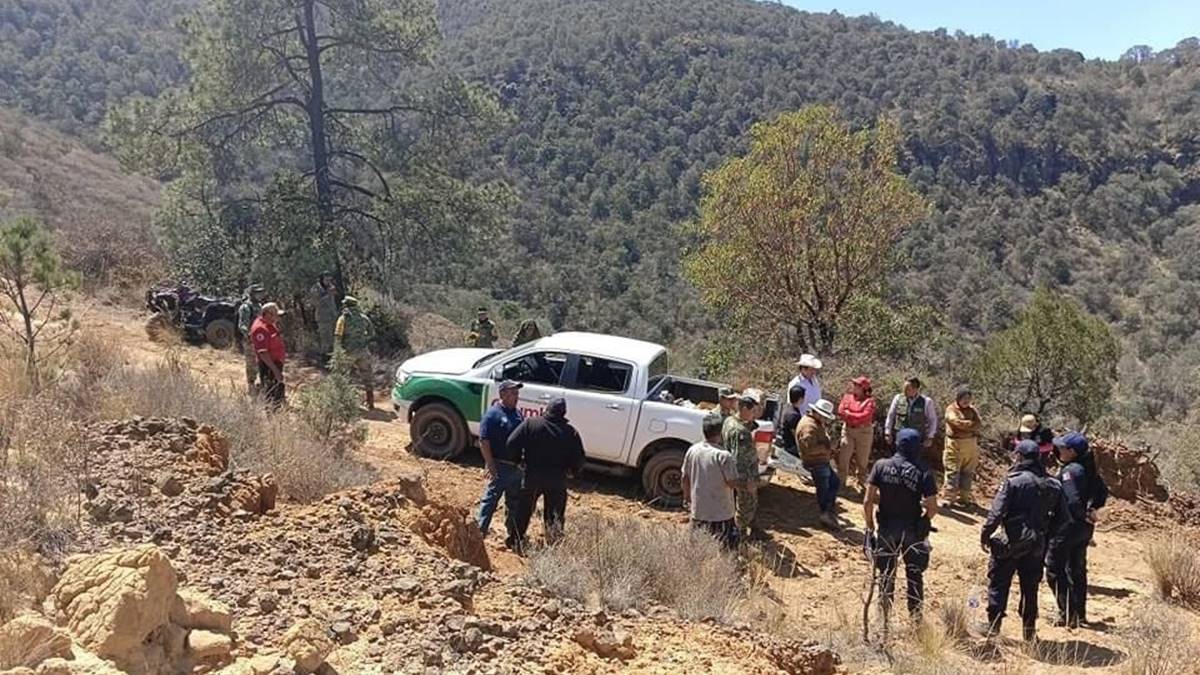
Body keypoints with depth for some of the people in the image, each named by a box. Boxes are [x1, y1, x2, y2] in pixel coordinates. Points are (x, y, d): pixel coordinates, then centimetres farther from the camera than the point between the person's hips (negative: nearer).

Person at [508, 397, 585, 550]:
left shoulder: (530, 423, -6)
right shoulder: (571, 432, -3)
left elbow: (512, 443, -10)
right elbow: (578, 459, -2)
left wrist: (518, 460, 6)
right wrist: (572, 470, 18)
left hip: (532, 476, 0)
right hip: (557, 480, 0)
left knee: (524, 511, 16)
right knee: (555, 516, 10)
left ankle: (519, 542, 22)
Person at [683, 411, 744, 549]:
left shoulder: (692, 451, -3)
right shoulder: (723, 456, -22)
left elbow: (684, 478, 7)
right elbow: (732, 483, -16)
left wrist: (687, 498, 21)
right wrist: (747, 484, 5)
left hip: (697, 512, 6)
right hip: (720, 516, -6)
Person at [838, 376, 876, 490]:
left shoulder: (869, 400, -7)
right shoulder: (848, 396, 6)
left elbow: (865, 416, -18)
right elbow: (841, 412, -4)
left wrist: (849, 414, -12)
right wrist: (857, 418, -14)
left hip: (864, 431, -3)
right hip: (848, 430, 3)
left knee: (862, 459, 8)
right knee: (843, 456, -1)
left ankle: (862, 482, 22)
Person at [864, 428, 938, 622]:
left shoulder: (881, 466, -11)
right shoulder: (924, 473, -13)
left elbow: (868, 501, -11)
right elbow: (932, 509, -13)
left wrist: (870, 526, 3)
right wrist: (923, 522, 9)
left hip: (887, 528, 1)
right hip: (912, 532, -1)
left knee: (886, 574, 15)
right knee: (914, 574, 16)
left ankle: (884, 617, 22)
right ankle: (915, 616, 24)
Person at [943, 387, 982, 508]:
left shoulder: (972, 410, 12)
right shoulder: (951, 409, -2)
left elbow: (979, 423, -2)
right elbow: (956, 422, -20)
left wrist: (965, 426, -14)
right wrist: (971, 424, -12)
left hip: (970, 444, 5)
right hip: (954, 444, -5)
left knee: (967, 472, 9)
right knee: (952, 472, -5)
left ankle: (963, 497, 18)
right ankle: (949, 498, -5)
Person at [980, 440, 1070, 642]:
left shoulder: (1013, 481, -14)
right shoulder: (1052, 485, 3)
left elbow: (997, 512, -17)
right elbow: (1062, 517, 7)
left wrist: (985, 534, -8)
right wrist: (1045, 533, 17)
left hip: (1011, 542, -5)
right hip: (1036, 544, 5)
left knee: (998, 582, 6)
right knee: (1030, 587, 15)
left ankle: (993, 625, 7)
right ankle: (1029, 630, 21)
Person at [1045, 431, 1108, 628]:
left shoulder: (1070, 471, -21)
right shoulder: (1089, 469, 7)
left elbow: (1072, 501, -26)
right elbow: (1102, 492, 16)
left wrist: (1084, 515, -10)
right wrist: (1092, 510, 8)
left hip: (1068, 525, -9)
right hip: (1085, 527, 9)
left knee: (1055, 570, 0)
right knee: (1077, 570, 20)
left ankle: (1067, 614, -1)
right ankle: (1080, 613, 29)